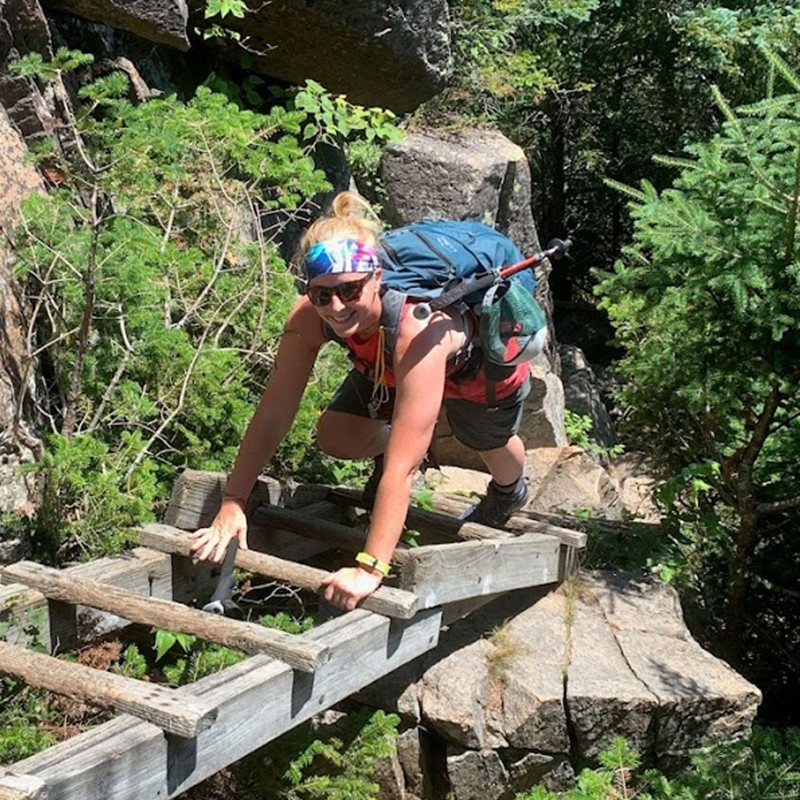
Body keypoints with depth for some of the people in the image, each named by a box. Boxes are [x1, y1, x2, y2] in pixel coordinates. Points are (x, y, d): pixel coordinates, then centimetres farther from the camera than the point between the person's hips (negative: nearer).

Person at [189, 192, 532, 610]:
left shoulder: (419, 329, -50)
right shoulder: (309, 318, -35)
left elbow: (402, 467, -49)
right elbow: (271, 416, -25)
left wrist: (370, 568, -50)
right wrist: (231, 505, -26)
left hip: (484, 365, -4)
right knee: (336, 438, -8)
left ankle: (510, 491, 55)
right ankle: (386, 452, 27)